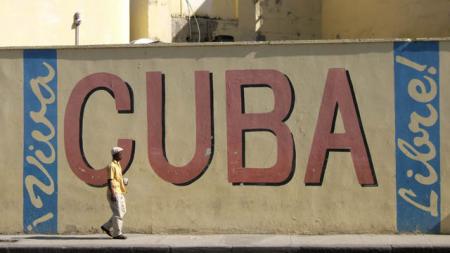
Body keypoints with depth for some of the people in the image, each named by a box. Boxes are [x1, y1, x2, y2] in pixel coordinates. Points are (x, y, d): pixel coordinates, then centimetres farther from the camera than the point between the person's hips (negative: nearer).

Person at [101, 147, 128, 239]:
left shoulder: (118, 165, 16)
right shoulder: (111, 166, -14)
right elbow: (109, 181, -19)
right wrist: (112, 194, -23)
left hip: (119, 193, 10)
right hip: (114, 193, -10)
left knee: (122, 211, 12)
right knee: (118, 213, -7)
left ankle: (107, 227, 18)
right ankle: (117, 233, -1)